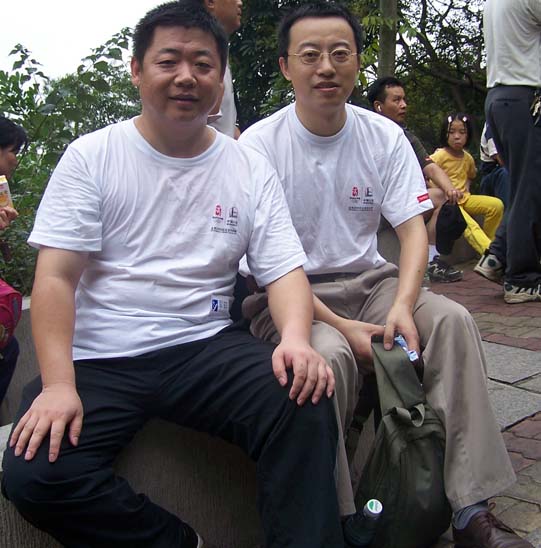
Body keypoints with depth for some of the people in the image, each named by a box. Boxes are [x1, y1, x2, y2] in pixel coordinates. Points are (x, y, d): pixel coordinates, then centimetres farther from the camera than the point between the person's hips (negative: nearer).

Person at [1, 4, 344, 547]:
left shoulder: (250, 169, 6)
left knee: (306, 405, -26)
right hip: (98, 359, 0)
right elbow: (55, 278, -5)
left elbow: (285, 272, 1)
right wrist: (58, 384, -19)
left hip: (206, 348, 1)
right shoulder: (91, 156, 1)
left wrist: (296, 339, -22)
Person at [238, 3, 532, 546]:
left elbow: (413, 227, -2)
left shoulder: (384, 136, 3)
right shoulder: (259, 145, -8)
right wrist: (340, 326, -21)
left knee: (452, 319, -22)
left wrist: (401, 305, -22)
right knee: (328, 354, -35)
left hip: (367, 280, 4)